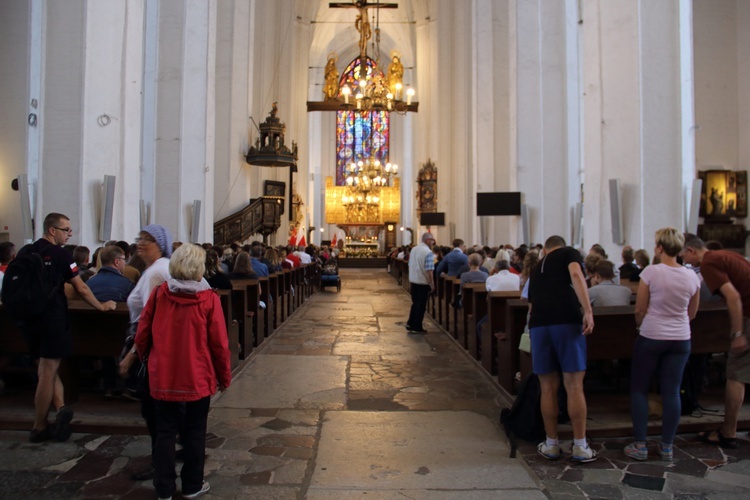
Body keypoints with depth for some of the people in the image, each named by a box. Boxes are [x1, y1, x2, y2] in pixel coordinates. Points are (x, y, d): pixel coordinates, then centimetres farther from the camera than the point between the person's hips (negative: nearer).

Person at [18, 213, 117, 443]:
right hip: (52, 318, -6)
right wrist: (101, 306, 6)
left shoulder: (24, 252, 6)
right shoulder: (60, 254, -10)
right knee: (48, 371, 3)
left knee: (46, 368, 17)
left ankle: (60, 407, 0)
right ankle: (39, 428, 13)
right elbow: (81, 289, -8)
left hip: (29, 317, 6)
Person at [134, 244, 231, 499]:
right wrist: (224, 376, 4)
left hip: (163, 378, 2)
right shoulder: (208, 299, -13)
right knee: (194, 433, 13)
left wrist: (143, 357, 22)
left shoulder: (158, 294, -6)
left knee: (165, 432, 14)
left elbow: (142, 334, 1)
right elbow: (219, 343, -10)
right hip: (197, 378, -2)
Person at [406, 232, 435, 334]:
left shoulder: (413, 249, 7)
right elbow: (429, 270, -20)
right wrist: (432, 284, -12)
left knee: (415, 303, 20)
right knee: (421, 305, 5)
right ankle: (417, 327, 12)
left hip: (413, 281, 7)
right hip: (423, 282, -7)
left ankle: (410, 324, 20)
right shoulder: (428, 252, -17)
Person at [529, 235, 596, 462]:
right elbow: (576, 275, -8)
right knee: (574, 386, 4)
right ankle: (580, 447, 12)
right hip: (567, 321, -4)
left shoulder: (536, 269, 29)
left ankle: (551, 445, 20)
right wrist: (588, 311, -14)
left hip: (538, 324, 4)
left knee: (548, 388, 11)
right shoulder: (569, 253, 15)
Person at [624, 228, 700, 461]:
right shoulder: (692, 276, -1)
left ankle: (640, 446, 10)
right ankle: (667, 447, 16)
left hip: (651, 337, -4)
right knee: (672, 392, 9)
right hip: (681, 339, 4)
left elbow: (640, 309, -9)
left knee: (639, 389, 7)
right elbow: (692, 313, 10)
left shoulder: (651, 272, -14)